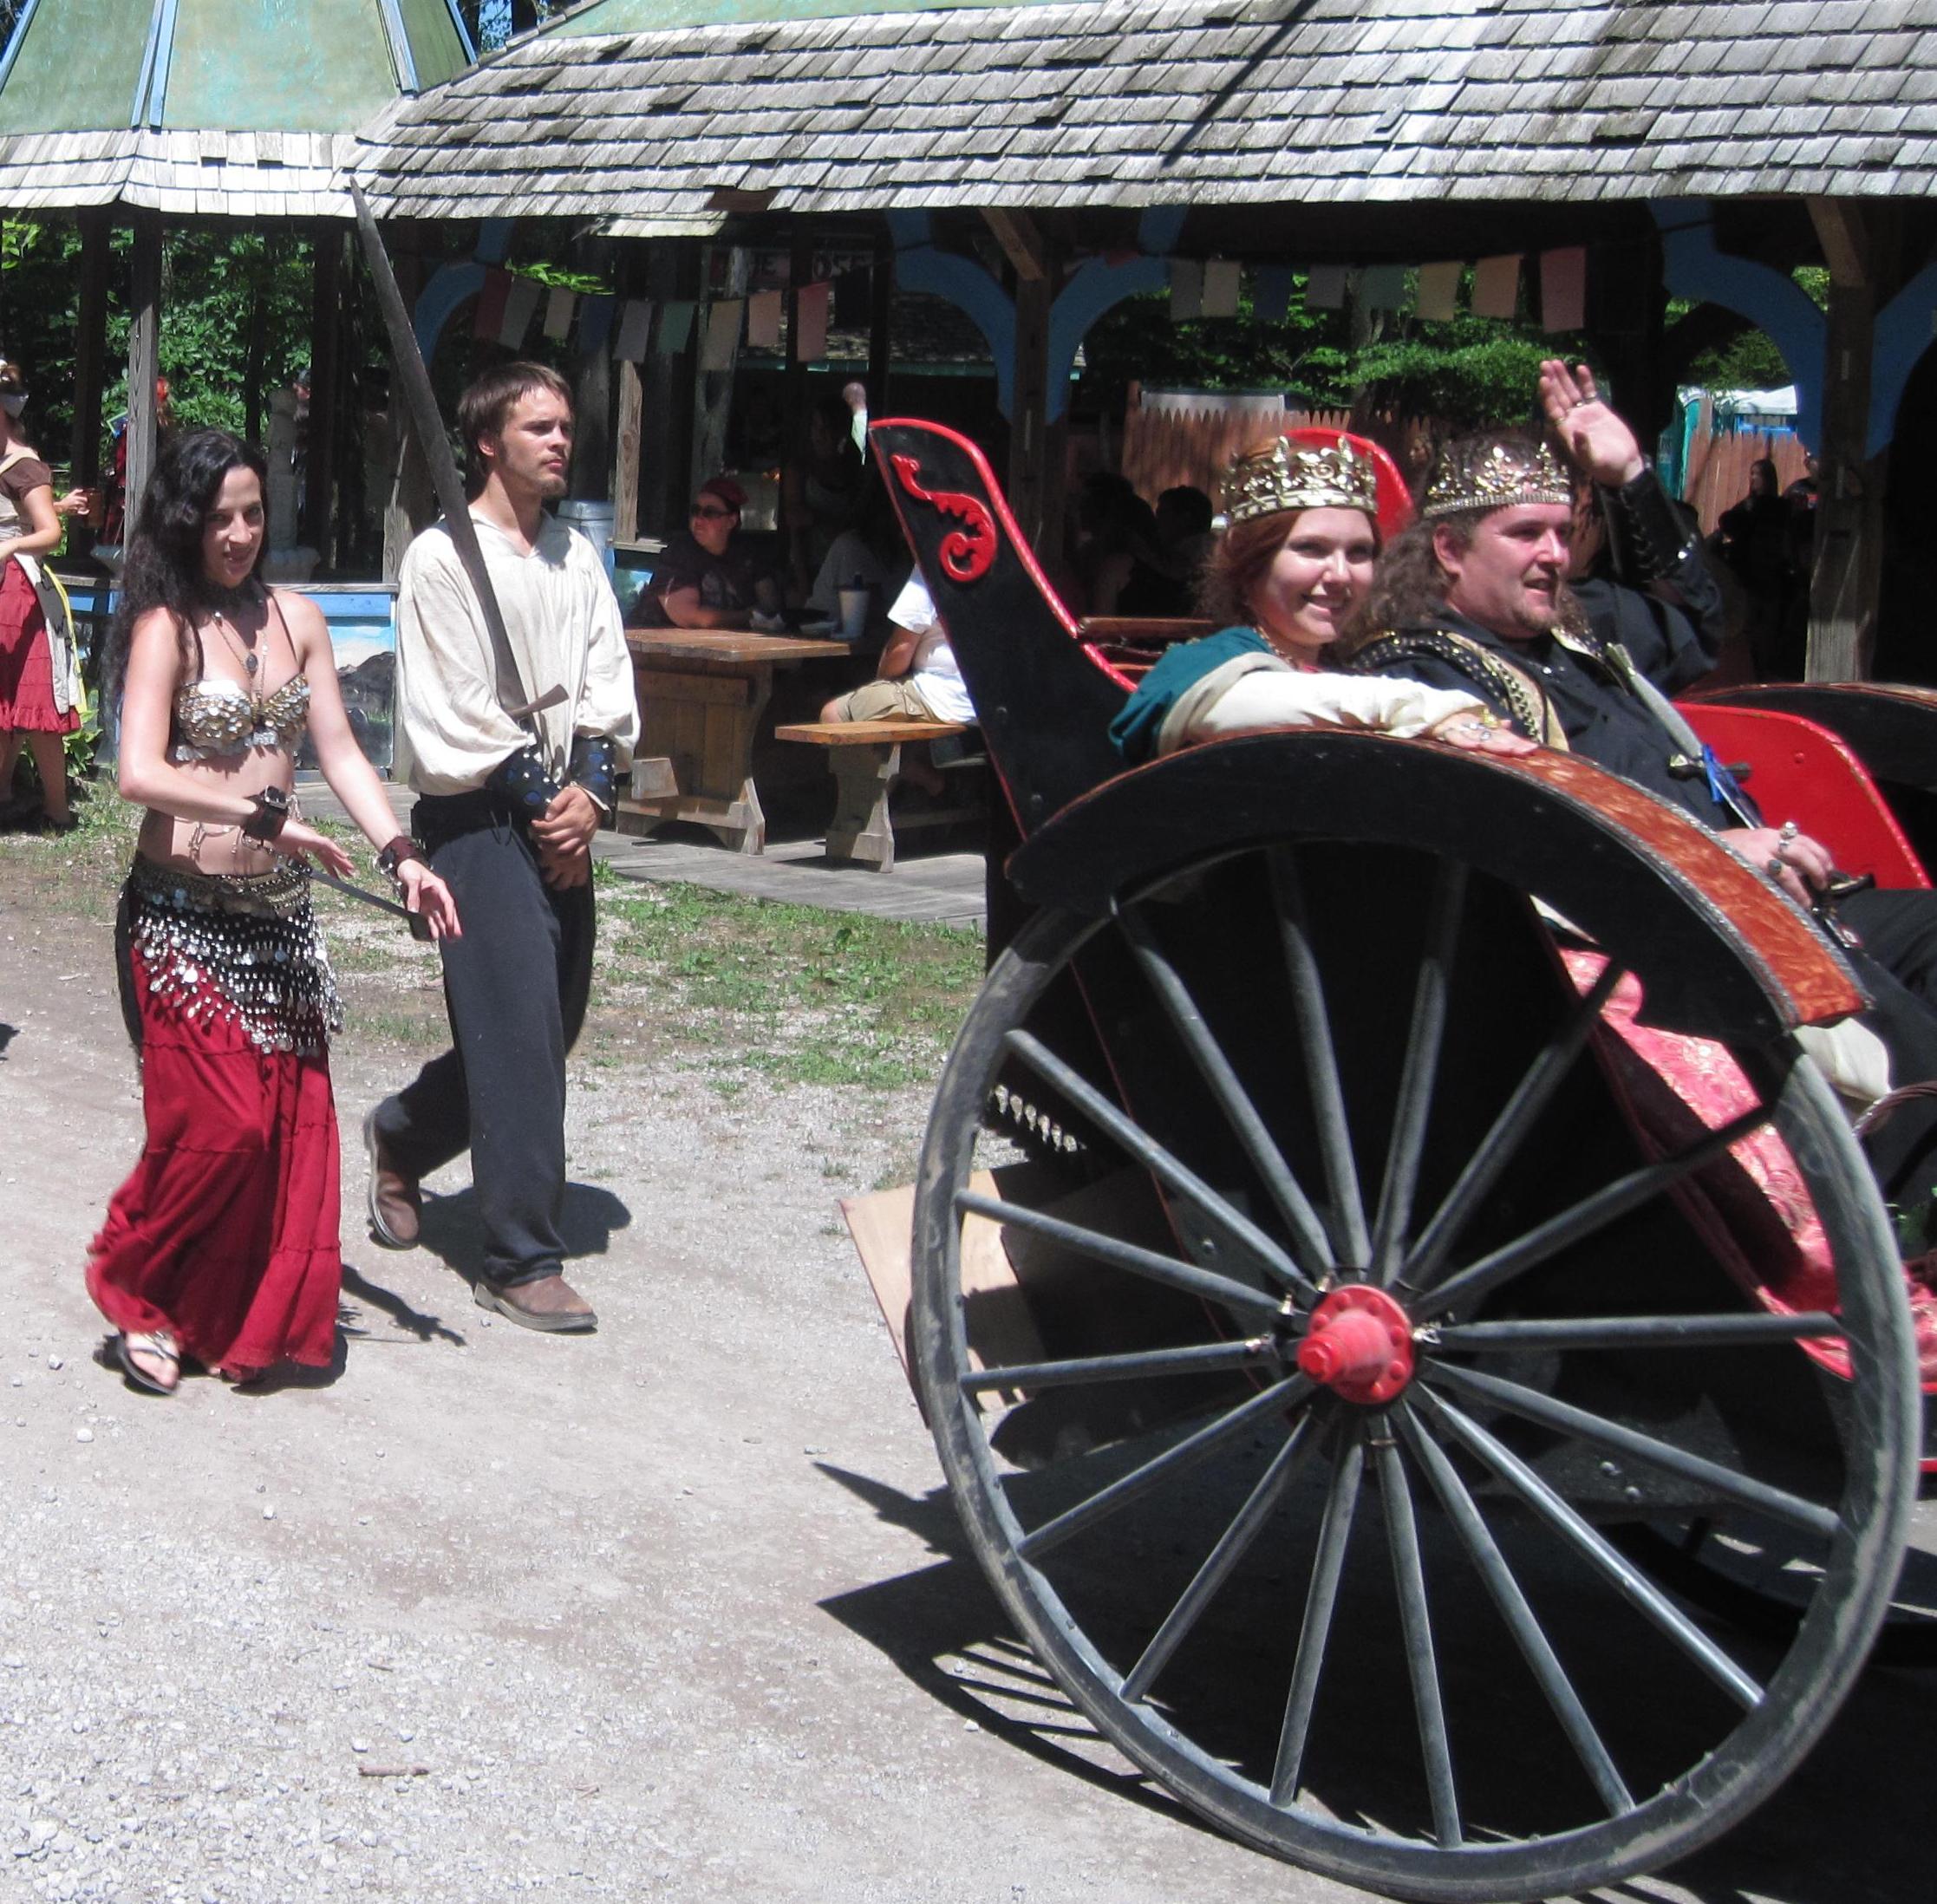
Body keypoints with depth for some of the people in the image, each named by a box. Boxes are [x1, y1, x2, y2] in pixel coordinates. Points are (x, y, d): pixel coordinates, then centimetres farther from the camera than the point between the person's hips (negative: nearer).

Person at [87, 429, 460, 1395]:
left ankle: (257, 1319, 18)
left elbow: (339, 753, 7)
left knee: (293, 1120, 4)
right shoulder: (166, 626, -8)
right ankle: (135, 1291, 15)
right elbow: (139, 772, -20)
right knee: (220, 1124, -8)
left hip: (278, 914, 5)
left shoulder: (295, 619, 9)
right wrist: (265, 815, -26)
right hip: (182, 912, -5)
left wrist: (399, 854, -6)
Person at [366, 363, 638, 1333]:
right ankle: (522, 1262, -1)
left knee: (549, 1024, 12)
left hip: (562, 819, 7)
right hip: (479, 818, -7)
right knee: (522, 1033, -9)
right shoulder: (442, 557, -6)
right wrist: (540, 796, -10)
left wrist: (590, 788, -5)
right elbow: (454, 710, -11)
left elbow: (607, 678, 10)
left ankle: (399, 1136, 38)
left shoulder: (577, 556, 14)